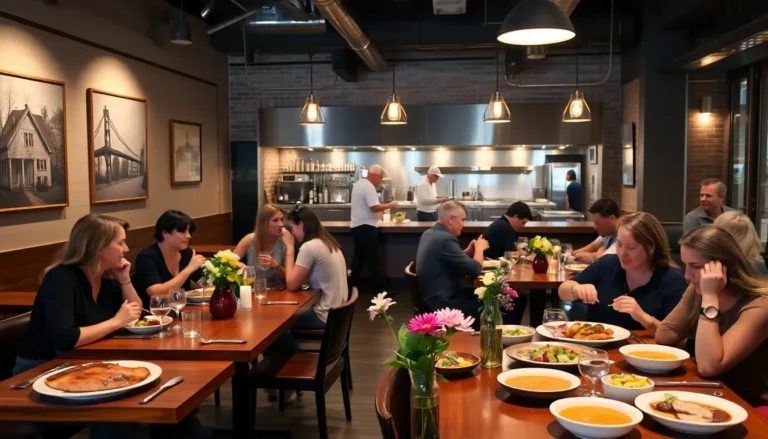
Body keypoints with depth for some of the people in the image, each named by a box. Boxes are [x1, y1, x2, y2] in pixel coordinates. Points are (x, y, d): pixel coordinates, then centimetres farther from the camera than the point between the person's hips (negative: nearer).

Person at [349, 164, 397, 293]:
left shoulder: (358, 184, 14)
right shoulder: (369, 187, -18)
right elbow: (374, 207, -25)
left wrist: (382, 206, 18)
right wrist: (390, 205, -12)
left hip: (357, 226, 10)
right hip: (367, 227, -10)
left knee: (358, 257, 16)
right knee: (372, 260, -4)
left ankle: (353, 286, 20)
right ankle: (379, 289, 1)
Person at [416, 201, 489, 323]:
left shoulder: (429, 234, 6)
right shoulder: (445, 239, -23)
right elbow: (475, 270, -19)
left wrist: (468, 251, 6)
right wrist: (479, 248, -2)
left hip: (434, 297, 10)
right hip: (445, 304, -10)